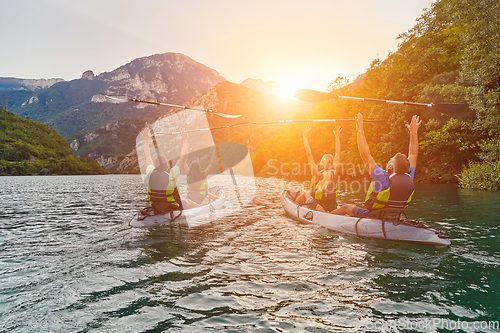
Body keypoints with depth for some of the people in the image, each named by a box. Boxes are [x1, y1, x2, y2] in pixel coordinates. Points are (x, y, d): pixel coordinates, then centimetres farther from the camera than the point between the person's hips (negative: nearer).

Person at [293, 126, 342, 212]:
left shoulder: (317, 173, -19)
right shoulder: (334, 173, -10)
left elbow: (309, 155, -15)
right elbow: (337, 153, 2)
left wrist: (304, 137, -7)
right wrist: (337, 137, 11)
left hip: (316, 207, -3)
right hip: (332, 207, 3)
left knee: (306, 193, 25)